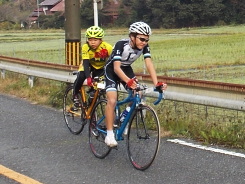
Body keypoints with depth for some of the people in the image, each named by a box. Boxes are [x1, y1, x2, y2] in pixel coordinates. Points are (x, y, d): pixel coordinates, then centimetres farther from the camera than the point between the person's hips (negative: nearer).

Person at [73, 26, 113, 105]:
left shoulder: (107, 47, -34)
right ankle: (75, 95, -1)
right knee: (80, 77, -26)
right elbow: (85, 63, -36)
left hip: (101, 67, 0)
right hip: (90, 65, 0)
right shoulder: (86, 47, -31)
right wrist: (88, 77, -50)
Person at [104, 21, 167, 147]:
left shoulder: (144, 46, -20)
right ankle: (109, 134, -16)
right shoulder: (121, 45, -34)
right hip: (112, 70, -5)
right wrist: (128, 81, -59)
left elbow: (149, 64, -27)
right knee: (112, 100, -22)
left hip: (126, 69, 5)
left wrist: (156, 83, -40)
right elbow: (116, 67, -42)